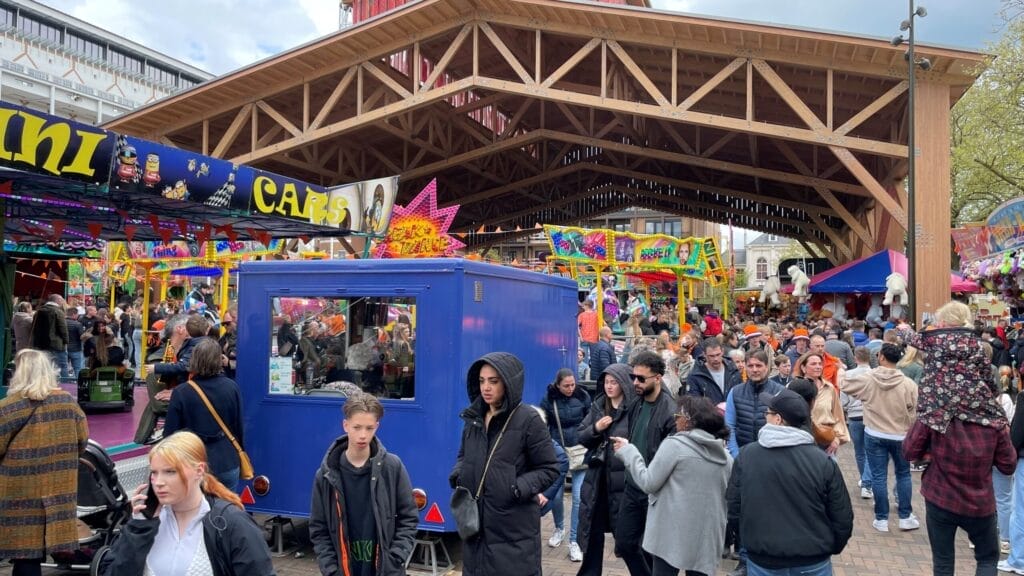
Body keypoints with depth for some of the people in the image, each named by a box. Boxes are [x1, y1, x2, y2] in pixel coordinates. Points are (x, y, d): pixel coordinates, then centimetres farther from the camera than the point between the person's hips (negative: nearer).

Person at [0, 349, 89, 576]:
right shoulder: (68, 402, 1)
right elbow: (81, 442, 7)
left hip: (21, 492, -4)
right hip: (57, 490, 5)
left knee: (25, 551, 2)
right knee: (34, 549, 15)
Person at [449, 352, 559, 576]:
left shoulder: (528, 420, -11)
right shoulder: (473, 417, 7)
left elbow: (549, 469, -6)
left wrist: (518, 489, -18)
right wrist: (457, 476, 1)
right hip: (475, 524, 6)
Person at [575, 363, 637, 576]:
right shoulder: (597, 406, 7)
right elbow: (580, 437, 7)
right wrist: (595, 428, -9)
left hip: (623, 478, -5)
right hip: (597, 477, 5)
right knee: (593, 530, 14)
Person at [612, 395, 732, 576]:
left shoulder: (674, 444, -10)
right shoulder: (726, 457, 7)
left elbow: (648, 483, -8)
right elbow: (726, 497, 15)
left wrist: (627, 451, 2)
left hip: (674, 535, -5)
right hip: (706, 538, 5)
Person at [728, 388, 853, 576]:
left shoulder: (746, 455, -8)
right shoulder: (823, 461, -11)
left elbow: (733, 508, -1)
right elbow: (842, 518, -5)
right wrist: (831, 548, 14)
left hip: (762, 560, 0)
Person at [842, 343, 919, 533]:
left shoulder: (867, 379, -11)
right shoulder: (908, 384, -12)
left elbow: (844, 383, 3)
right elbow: (913, 412, -6)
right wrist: (911, 435, 10)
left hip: (874, 435, 0)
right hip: (900, 436, 0)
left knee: (878, 476, 6)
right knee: (903, 474, 16)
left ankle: (881, 519, 11)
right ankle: (906, 517, 21)